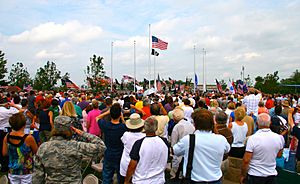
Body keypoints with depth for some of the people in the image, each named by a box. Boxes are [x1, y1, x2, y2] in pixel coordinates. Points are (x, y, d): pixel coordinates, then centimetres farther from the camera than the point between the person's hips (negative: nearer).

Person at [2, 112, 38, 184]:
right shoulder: (28, 138, -24)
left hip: (12, 172, 4)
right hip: (26, 172, -4)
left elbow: (4, 153, 4)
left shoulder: (7, 137, -10)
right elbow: (36, 152, -8)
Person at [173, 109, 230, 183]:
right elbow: (227, 149, 9)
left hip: (194, 180, -2)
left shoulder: (187, 139, -21)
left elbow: (175, 151, -2)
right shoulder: (221, 139, -15)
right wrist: (216, 132, 5)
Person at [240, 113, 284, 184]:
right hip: (272, 175, 4)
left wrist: (243, 175, -6)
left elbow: (246, 160, -17)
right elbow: (279, 155, 10)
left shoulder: (253, 138, -21)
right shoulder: (279, 137, -8)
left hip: (255, 175, -3)